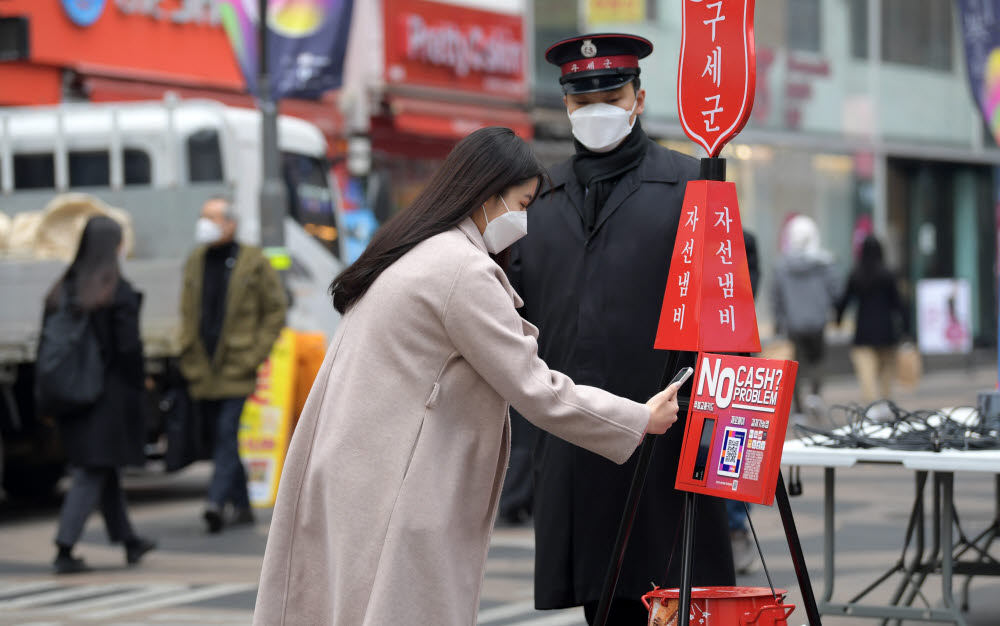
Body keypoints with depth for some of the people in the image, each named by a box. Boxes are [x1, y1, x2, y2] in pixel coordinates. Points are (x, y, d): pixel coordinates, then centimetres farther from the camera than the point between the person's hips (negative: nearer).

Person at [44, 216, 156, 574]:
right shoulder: (119, 292, -14)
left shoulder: (62, 291, 3)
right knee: (93, 473, -3)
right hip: (109, 394, -6)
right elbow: (129, 347, -17)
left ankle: (129, 540, 32)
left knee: (104, 469, 19)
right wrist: (138, 384, -1)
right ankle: (64, 550, -10)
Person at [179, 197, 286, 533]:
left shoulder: (253, 263, -2)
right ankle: (241, 505, 17)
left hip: (236, 368, -5)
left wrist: (256, 354, -7)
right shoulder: (195, 262, 13)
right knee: (220, 436, 9)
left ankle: (216, 501, -20)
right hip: (202, 367, 5)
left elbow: (275, 310, 0)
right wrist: (188, 354, 12)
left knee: (227, 433, -14)